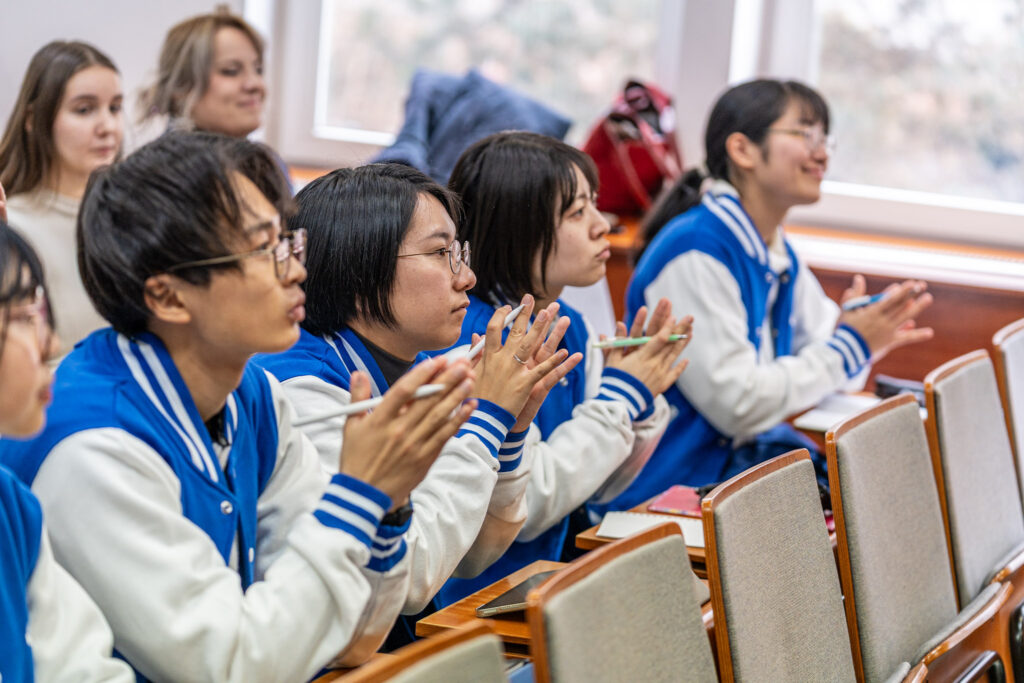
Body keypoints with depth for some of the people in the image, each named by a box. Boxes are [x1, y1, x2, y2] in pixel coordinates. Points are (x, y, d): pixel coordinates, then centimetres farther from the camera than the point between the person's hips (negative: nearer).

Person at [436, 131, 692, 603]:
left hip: (545, 578, 8)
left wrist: (642, 401, -3)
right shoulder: (473, 338, -18)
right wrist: (619, 396, -14)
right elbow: (522, 508, -21)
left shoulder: (568, 326, 7)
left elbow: (598, 487, 14)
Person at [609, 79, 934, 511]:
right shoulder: (695, 253, -19)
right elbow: (736, 404, -22)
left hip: (750, 454, 9)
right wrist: (848, 347, -17)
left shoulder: (781, 257, 11)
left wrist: (870, 337, -9)